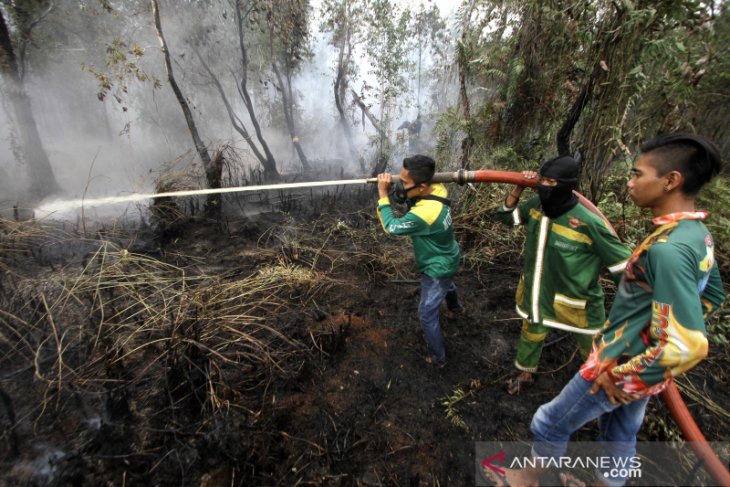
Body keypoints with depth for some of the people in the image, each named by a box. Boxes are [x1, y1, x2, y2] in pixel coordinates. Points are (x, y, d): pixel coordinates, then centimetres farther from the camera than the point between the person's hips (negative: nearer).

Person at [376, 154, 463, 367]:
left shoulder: (424, 214, -43)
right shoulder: (437, 188, -19)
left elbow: (392, 227, -29)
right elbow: (408, 199, -2)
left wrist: (383, 194, -25)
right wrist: (395, 189, -23)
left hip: (437, 269, -9)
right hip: (448, 258, 9)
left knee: (427, 315, 7)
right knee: (447, 284, 39)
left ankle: (438, 358, 27)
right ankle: (456, 308, 71)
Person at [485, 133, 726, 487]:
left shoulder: (668, 249, -32)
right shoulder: (698, 234, -1)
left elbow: (687, 345, -34)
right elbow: (713, 295, 15)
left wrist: (619, 375, -20)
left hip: (619, 369, -8)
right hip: (640, 369, 8)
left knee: (549, 424, 14)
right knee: (620, 434, 27)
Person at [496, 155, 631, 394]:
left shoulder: (589, 223, -29)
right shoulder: (536, 206, -13)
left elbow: (624, 266, -19)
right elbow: (506, 216, 4)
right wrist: (518, 188, -12)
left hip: (577, 303, -5)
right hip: (537, 293, 5)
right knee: (531, 335, 27)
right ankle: (525, 373, 55)